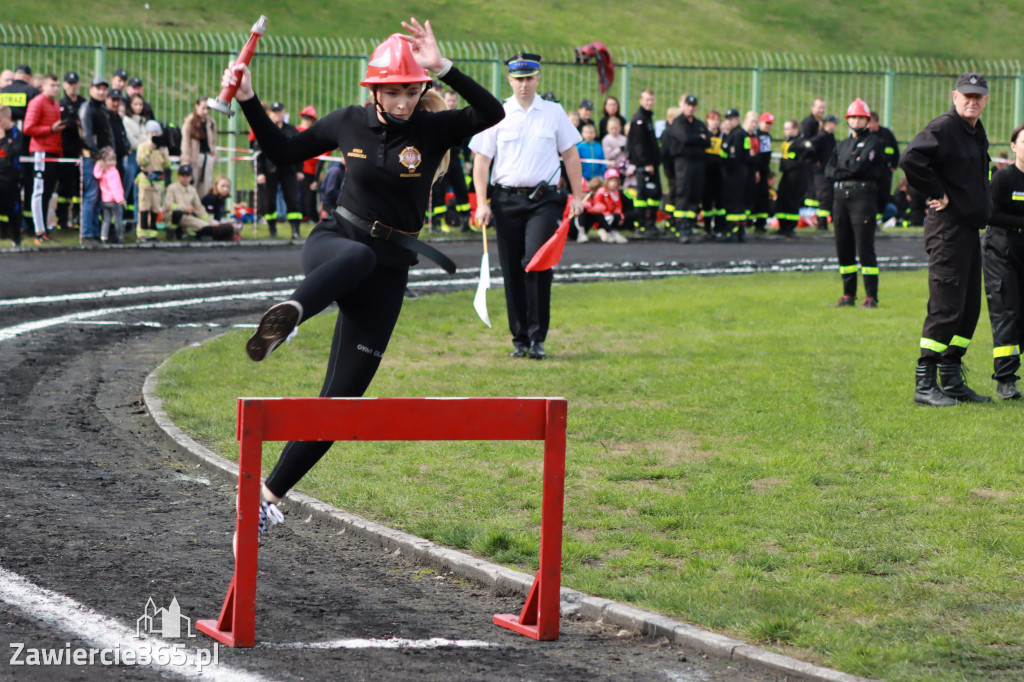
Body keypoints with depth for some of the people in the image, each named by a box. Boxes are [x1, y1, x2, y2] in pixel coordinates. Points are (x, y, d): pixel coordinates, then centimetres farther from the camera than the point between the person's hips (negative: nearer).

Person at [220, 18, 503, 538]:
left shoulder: (434, 129, -5)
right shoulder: (349, 123, 1)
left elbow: (492, 113, -25)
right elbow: (284, 152, 15)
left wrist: (443, 68, -35)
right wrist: (248, 101, 6)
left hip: (388, 271, 0)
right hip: (332, 243, 0)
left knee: (340, 399, -1)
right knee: (358, 256, -42)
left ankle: (269, 495, 9)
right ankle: (287, 315, -65)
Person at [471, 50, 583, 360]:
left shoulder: (554, 113, 8)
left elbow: (570, 155, 14)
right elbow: (481, 160, 5)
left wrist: (577, 196, 8)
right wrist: (482, 203, -3)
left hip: (543, 199, -1)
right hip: (507, 200, 1)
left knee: (537, 263, -15)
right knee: (512, 271, 3)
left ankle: (537, 337, -9)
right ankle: (519, 338, 12)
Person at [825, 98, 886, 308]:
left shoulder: (873, 142, 2)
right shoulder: (842, 145, 20)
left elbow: (859, 165, -12)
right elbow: (828, 172, 9)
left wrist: (841, 167, 4)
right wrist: (848, 171, -6)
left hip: (863, 194, -6)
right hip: (841, 195, 6)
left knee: (865, 249, -10)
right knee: (844, 249, 8)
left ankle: (871, 297, -8)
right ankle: (848, 295, 15)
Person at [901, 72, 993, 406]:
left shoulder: (977, 132, 17)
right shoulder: (942, 128, -12)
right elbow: (910, 160, -27)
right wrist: (938, 193, -19)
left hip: (970, 228, 9)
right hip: (947, 229, -9)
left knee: (969, 307, 12)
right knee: (946, 307, -10)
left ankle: (952, 381, 19)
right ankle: (924, 384, -6)